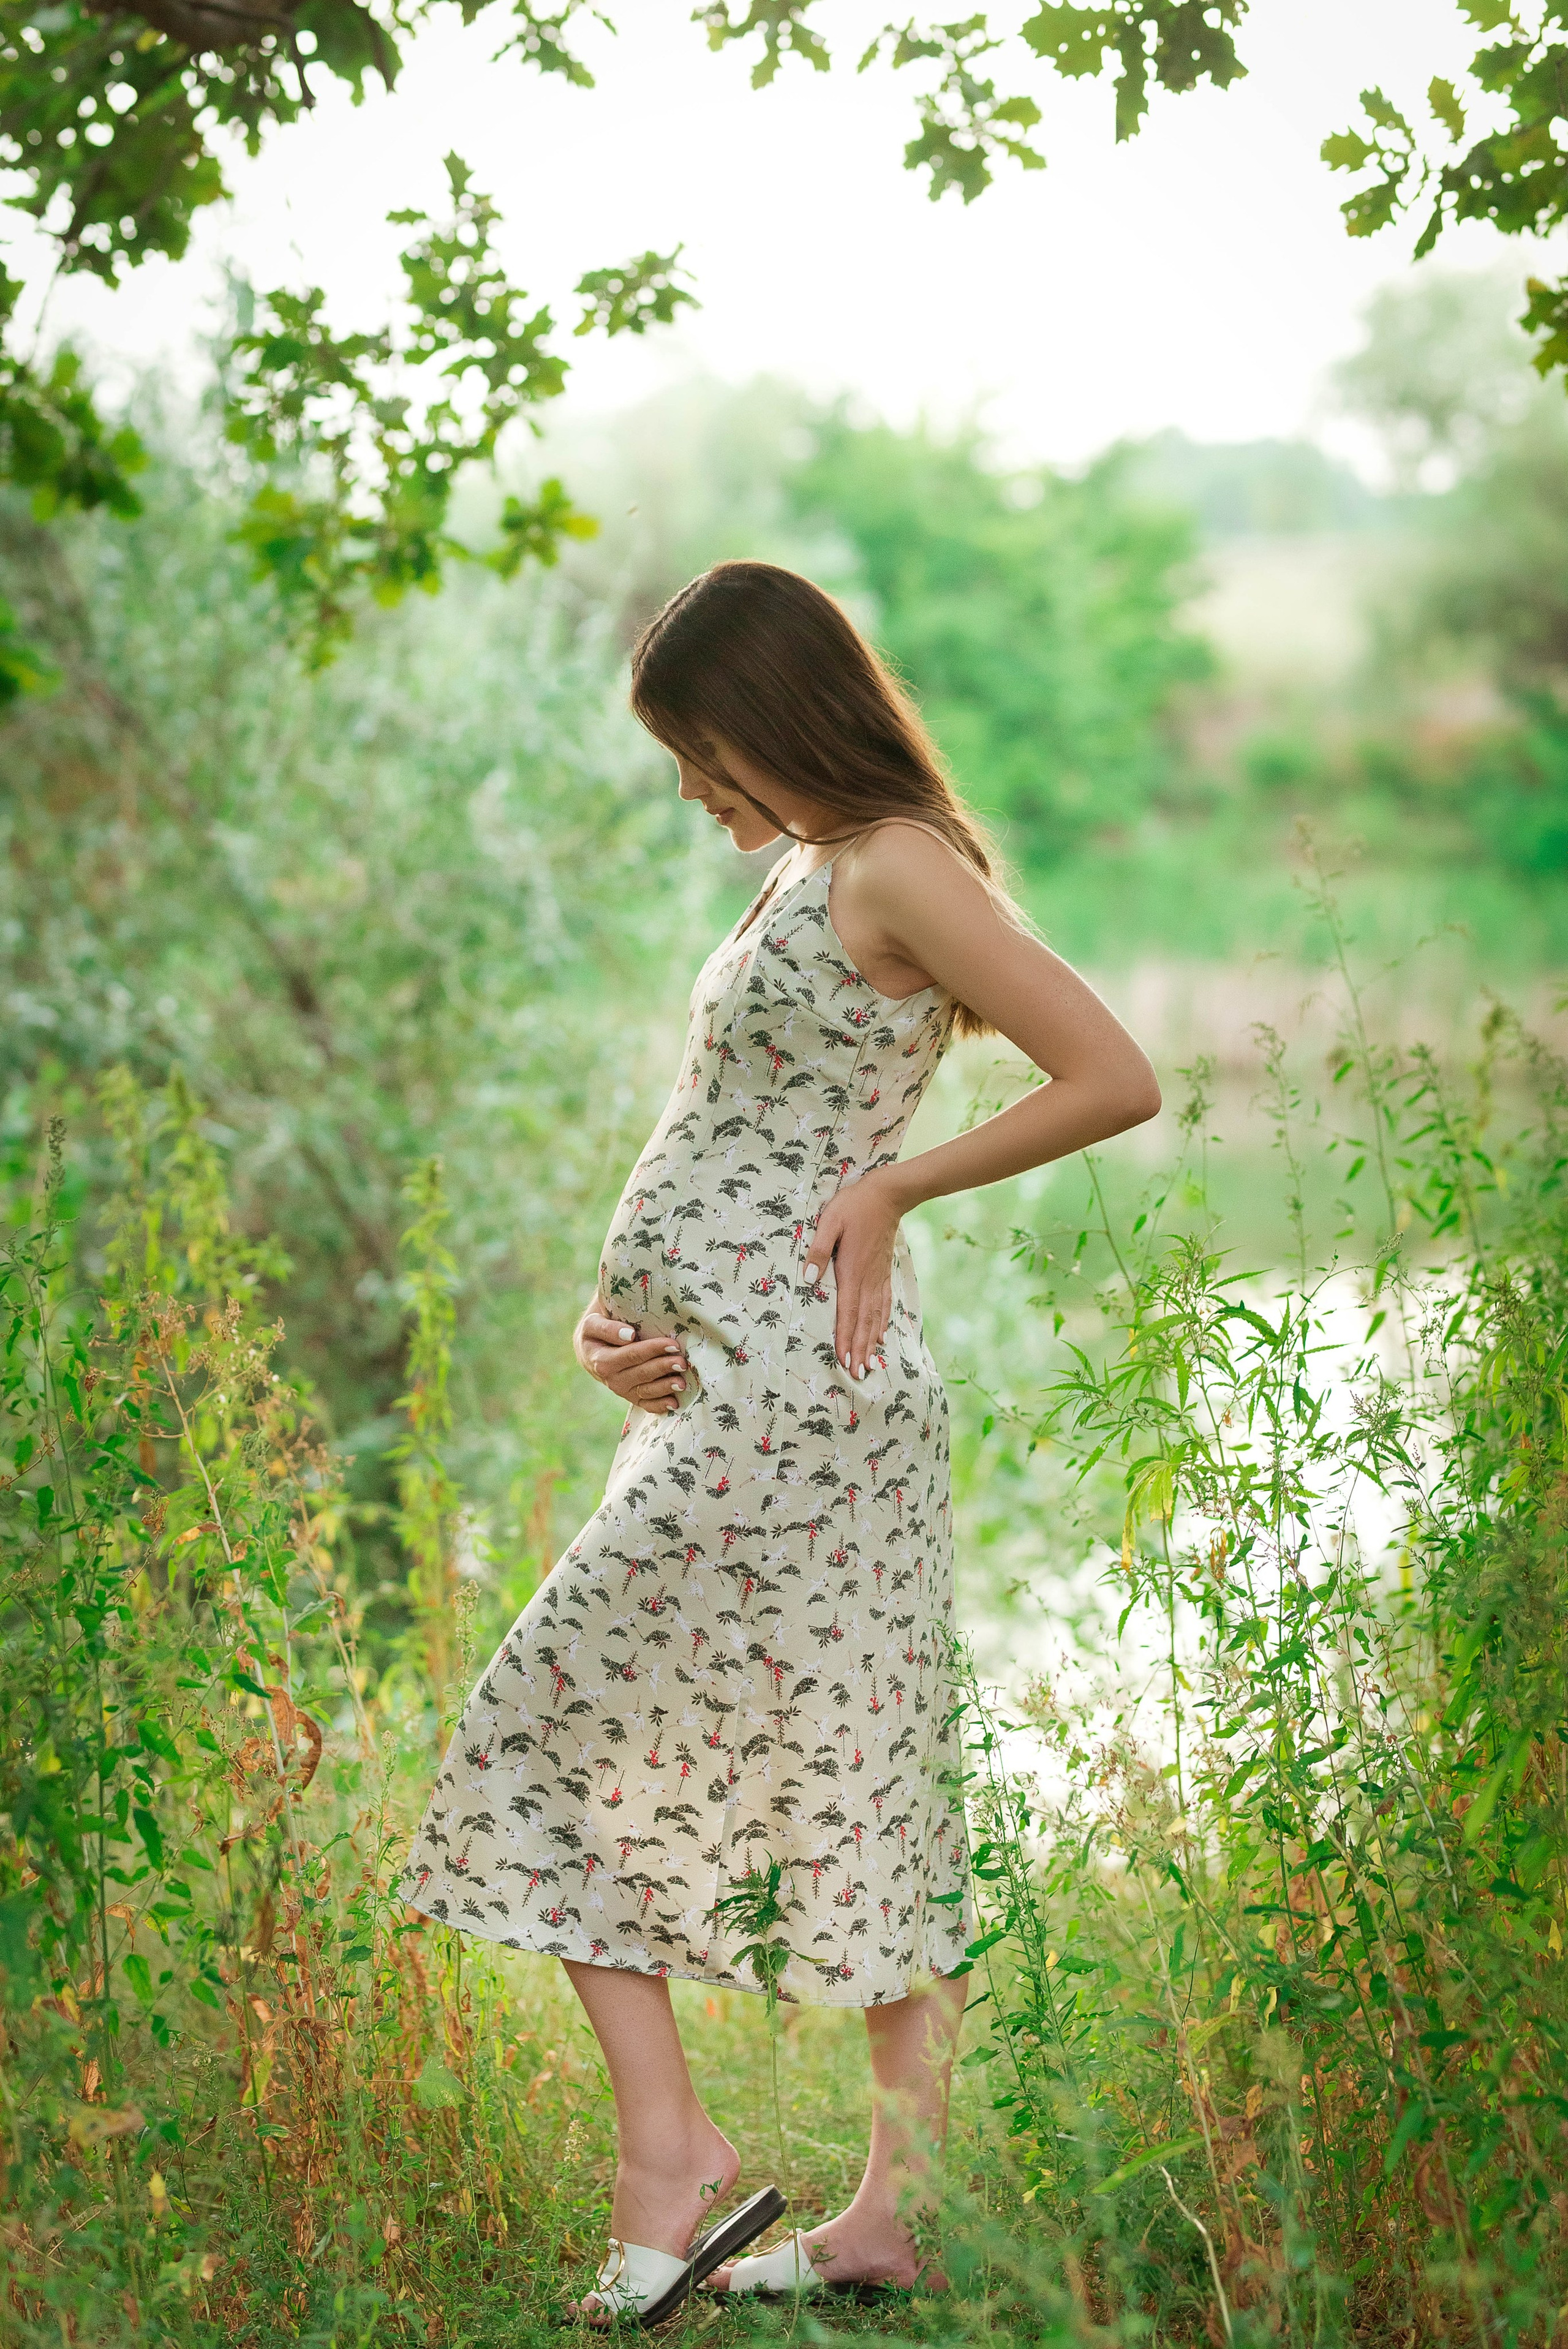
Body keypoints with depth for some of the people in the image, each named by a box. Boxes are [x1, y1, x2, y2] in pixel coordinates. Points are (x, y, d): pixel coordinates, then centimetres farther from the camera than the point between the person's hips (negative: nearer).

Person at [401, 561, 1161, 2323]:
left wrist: (895, 1189, -12)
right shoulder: (804, 876, 17)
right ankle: (890, 2217, 15)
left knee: (548, 1741, -4)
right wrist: (610, 1316, 5)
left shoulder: (900, 871, -11)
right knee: (866, 1791, 9)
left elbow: (1117, 1081, -17)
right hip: (731, 1386, 10)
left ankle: (669, 2146, -1)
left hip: (788, 1391, -10)